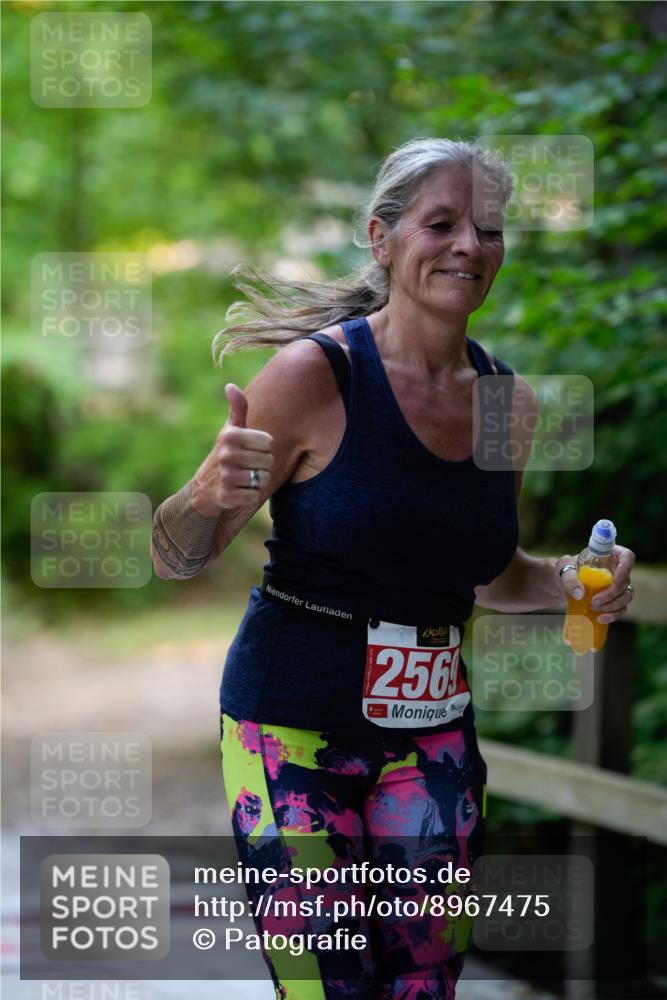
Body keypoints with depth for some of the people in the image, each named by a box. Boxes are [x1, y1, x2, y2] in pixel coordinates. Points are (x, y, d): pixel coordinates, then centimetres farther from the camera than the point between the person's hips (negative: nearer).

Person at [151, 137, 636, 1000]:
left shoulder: (510, 401, 4)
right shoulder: (316, 373, -12)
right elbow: (176, 561, -8)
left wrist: (569, 582, 0)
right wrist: (206, 497, -30)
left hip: (433, 733, 5)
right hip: (296, 728, -5)